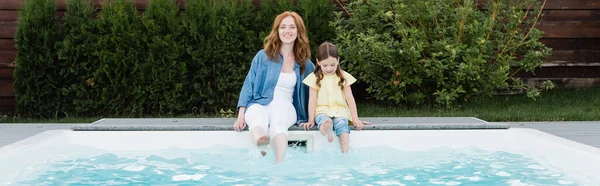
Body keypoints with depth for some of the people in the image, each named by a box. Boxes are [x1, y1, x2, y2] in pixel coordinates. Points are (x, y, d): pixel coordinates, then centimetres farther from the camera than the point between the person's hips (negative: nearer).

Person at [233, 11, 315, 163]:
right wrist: (241, 115, -4)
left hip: (285, 107, 0)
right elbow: (248, 86, 7)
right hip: (260, 104, 0)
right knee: (258, 119, -39)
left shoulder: (305, 64, 12)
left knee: (279, 122, -38)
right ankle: (260, 146, -73)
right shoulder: (263, 56, 8)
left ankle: (279, 166, -62)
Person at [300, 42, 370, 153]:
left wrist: (355, 119, -1)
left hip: (340, 110, 1)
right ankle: (326, 128, -70)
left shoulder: (343, 77, 7)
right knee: (325, 121, -37)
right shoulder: (315, 78, 4)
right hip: (322, 110, -1)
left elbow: (350, 98, 5)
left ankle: (345, 153, -47)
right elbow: (312, 100, 1)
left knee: (342, 126, -32)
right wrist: (311, 120, -6)